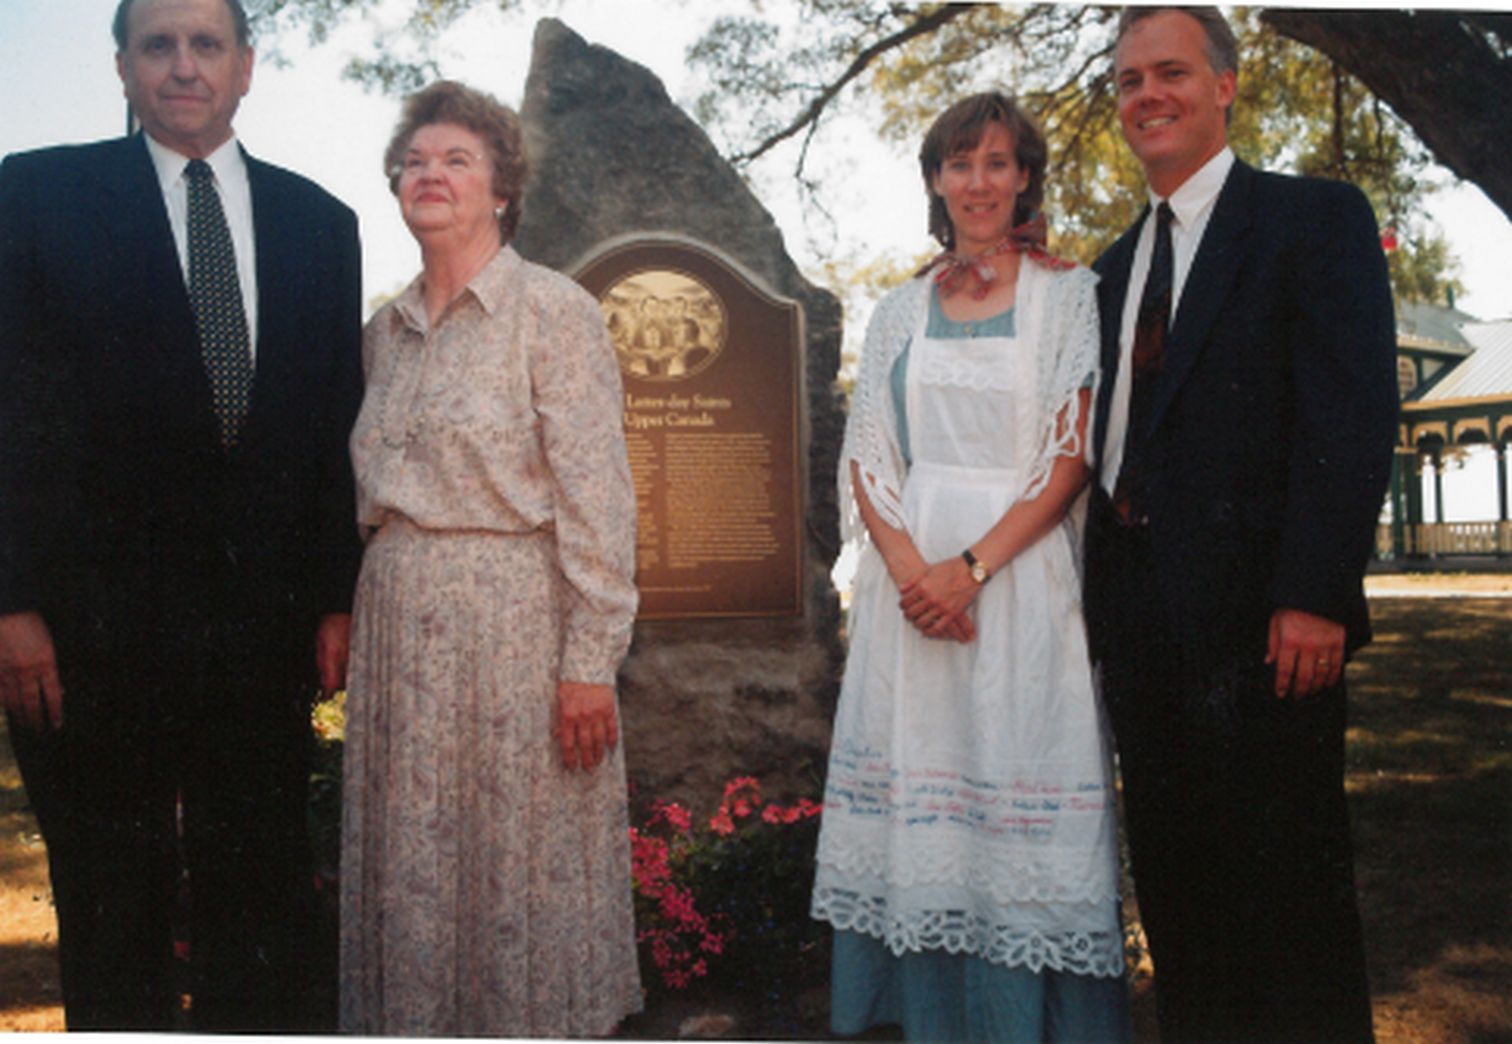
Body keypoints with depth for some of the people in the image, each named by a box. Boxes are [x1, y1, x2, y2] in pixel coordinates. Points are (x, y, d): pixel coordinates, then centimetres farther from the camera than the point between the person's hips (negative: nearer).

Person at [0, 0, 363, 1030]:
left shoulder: (319, 221, 11)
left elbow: (338, 422, 8)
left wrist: (338, 596, 2)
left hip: (265, 617, 2)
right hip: (95, 623, -2)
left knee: (266, 896, 10)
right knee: (113, 903, 10)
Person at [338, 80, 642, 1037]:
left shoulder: (553, 311, -6)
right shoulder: (386, 331, 13)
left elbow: (598, 498, -12)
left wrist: (590, 663, -16)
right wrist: (364, 615, 14)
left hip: (514, 617, -6)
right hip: (398, 622, 6)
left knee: (521, 860, 3)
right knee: (408, 864, 12)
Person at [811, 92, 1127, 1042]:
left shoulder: (1068, 294, 4)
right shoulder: (901, 312, 13)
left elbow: (1073, 453, -5)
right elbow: (866, 458, 8)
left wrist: (973, 564, -15)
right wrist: (909, 565, -9)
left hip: (1023, 566, -3)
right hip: (913, 570, 3)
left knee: (1019, 785, -2)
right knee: (919, 795, 5)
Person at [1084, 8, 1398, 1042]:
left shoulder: (1315, 218, -1)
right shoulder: (1118, 266, 19)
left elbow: (1354, 415, -12)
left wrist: (1315, 597, -18)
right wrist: (1103, 595, 7)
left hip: (1257, 613, -6)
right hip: (1141, 613, 6)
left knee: (1291, 885, 2)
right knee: (1174, 880, 13)